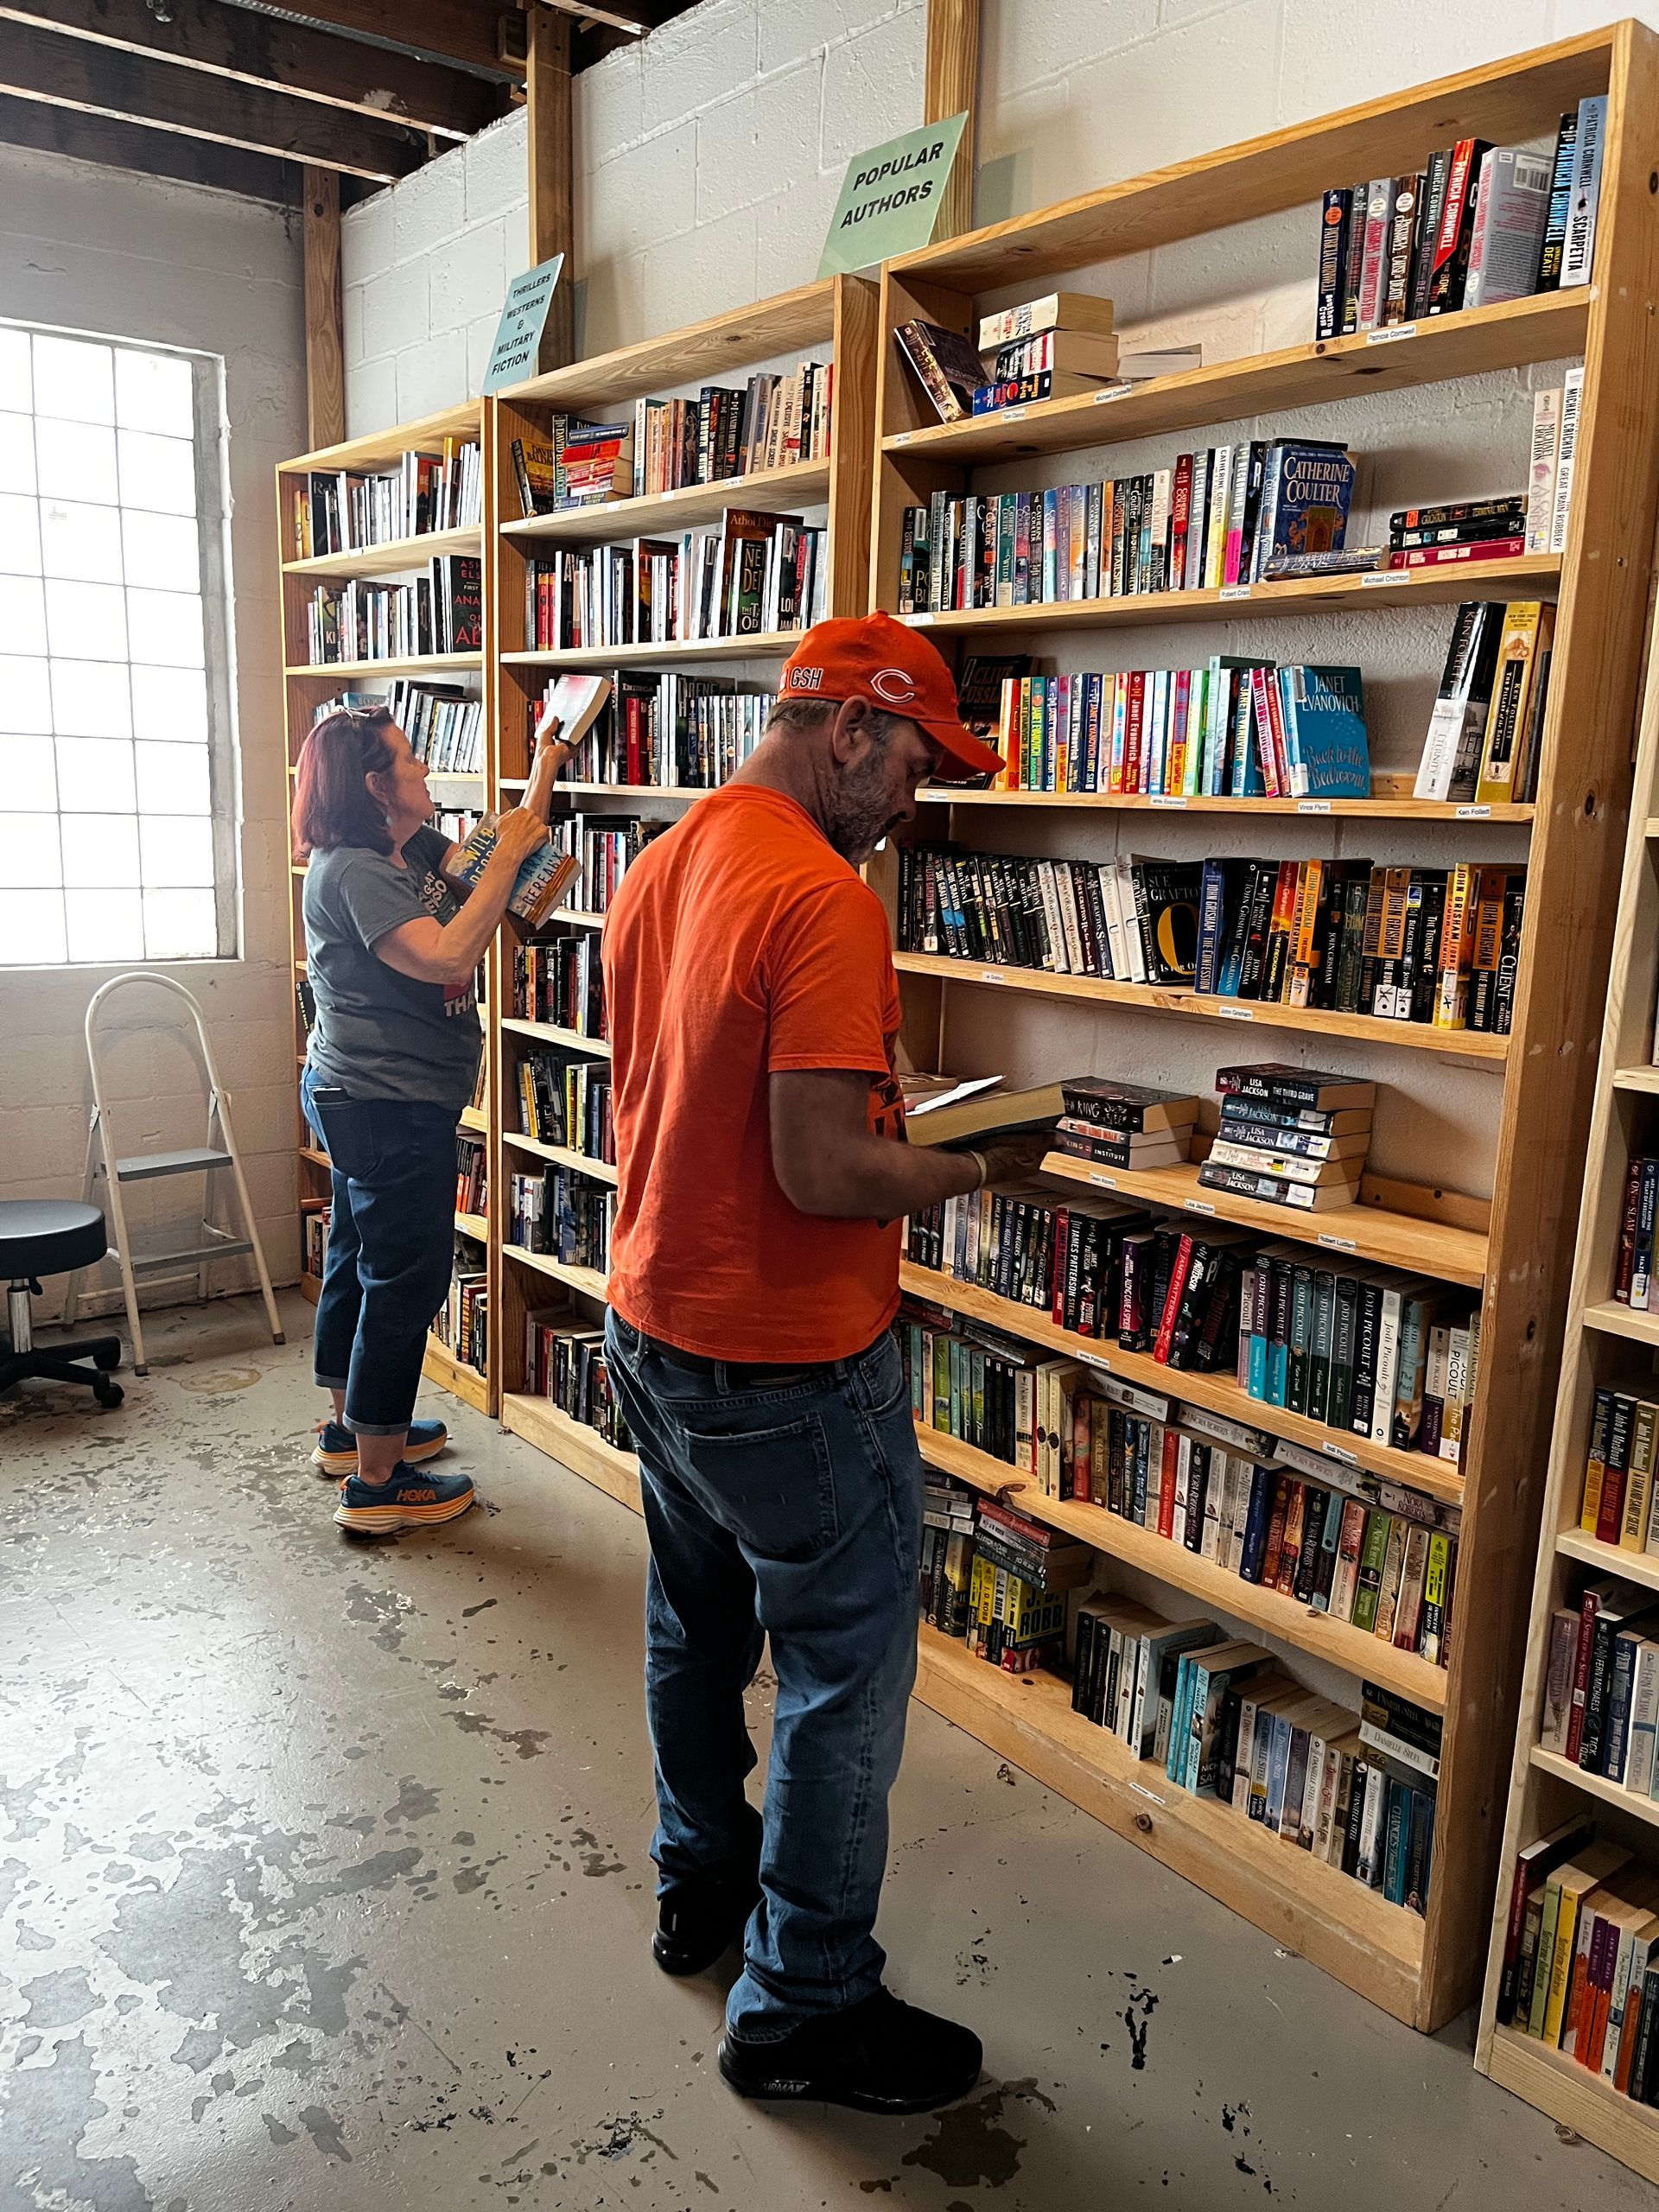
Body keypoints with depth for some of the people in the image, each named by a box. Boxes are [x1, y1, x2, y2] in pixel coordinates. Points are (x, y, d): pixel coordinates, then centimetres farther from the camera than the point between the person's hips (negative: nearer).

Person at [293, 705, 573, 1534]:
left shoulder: (411, 848, 9)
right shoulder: (352, 871, -19)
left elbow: (515, 860, 12)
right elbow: (446, 956, -30)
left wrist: (543, 774, 9)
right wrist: (507, 855, -25)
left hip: (359, 1100, 11)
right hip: (390, 1105, -11)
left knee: (359, 1261, 21)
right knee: (405, 1280, -4)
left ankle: (352, 1426, 38)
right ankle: (375, 1482, 6)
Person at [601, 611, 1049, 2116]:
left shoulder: (659, 867, 6)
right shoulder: (823, 902, -23)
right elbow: (823, 1173, -28)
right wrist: (979, 1167, -11)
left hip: (654, 1328, 9)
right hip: (788, 1369, -9)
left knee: (697, 1631, 25)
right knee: (844, 1680, 8)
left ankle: (701, 1889, 45)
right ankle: (803, 2011, 25)